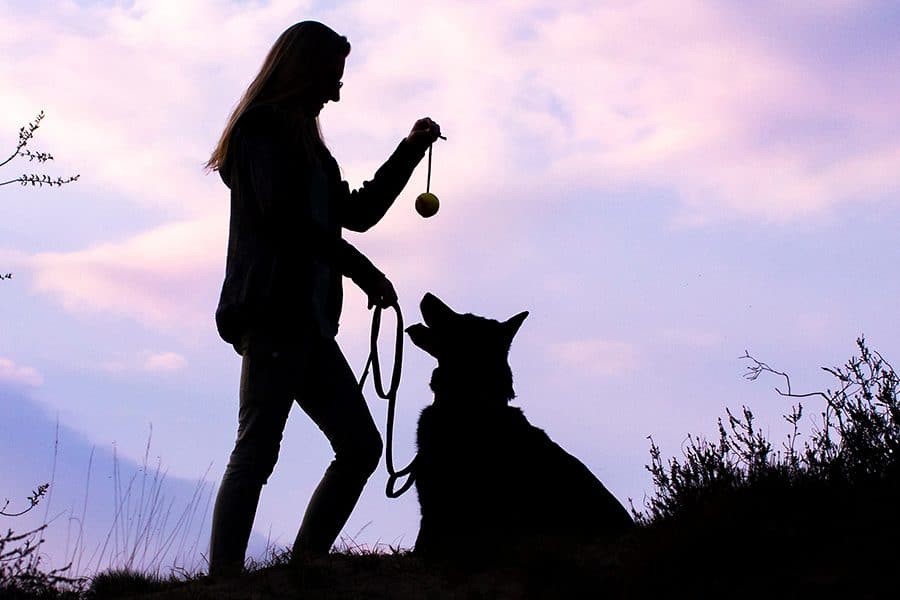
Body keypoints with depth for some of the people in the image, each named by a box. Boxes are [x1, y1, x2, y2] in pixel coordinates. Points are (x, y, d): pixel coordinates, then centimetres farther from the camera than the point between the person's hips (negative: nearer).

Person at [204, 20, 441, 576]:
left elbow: (357, 211, 31)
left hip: (306, 321, 9)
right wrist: (363, 269, -15)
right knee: (257, 452, -14)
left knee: (361, 446, 4)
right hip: (273, 315, -9)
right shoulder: (263, 128, -2)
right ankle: (224, 577, -15)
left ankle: (304, 566, 5)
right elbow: (284, 216, -16)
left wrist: (410, 151, 26)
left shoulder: (302, 140, 27)